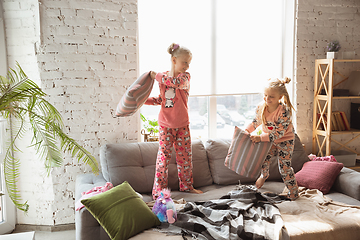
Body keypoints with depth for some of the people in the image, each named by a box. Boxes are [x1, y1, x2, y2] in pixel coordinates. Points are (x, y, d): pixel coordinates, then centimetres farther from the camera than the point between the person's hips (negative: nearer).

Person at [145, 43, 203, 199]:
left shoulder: (185, 76, -3)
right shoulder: (163, 77, 4)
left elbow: (177, 82, -28)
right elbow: (160, 99, 11)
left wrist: (157, 76, -19)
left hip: (182, 125, 0)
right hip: (165, 124, 0)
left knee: (185, 156, 9)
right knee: (163, 156, -2)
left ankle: (186, 186, 26)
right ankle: (158, 190, 6)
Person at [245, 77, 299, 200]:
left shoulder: (284, 111, -33)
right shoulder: (261, 107, -15)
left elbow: (279, 133, -32)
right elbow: (255, 122, 5)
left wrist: (261, 138, -37)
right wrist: (247, 131, -8)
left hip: (285, 140, -5)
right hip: (269, 139, 5)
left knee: (284, 167, -2)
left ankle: (293, 192, 18)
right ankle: (264, 175, 44)